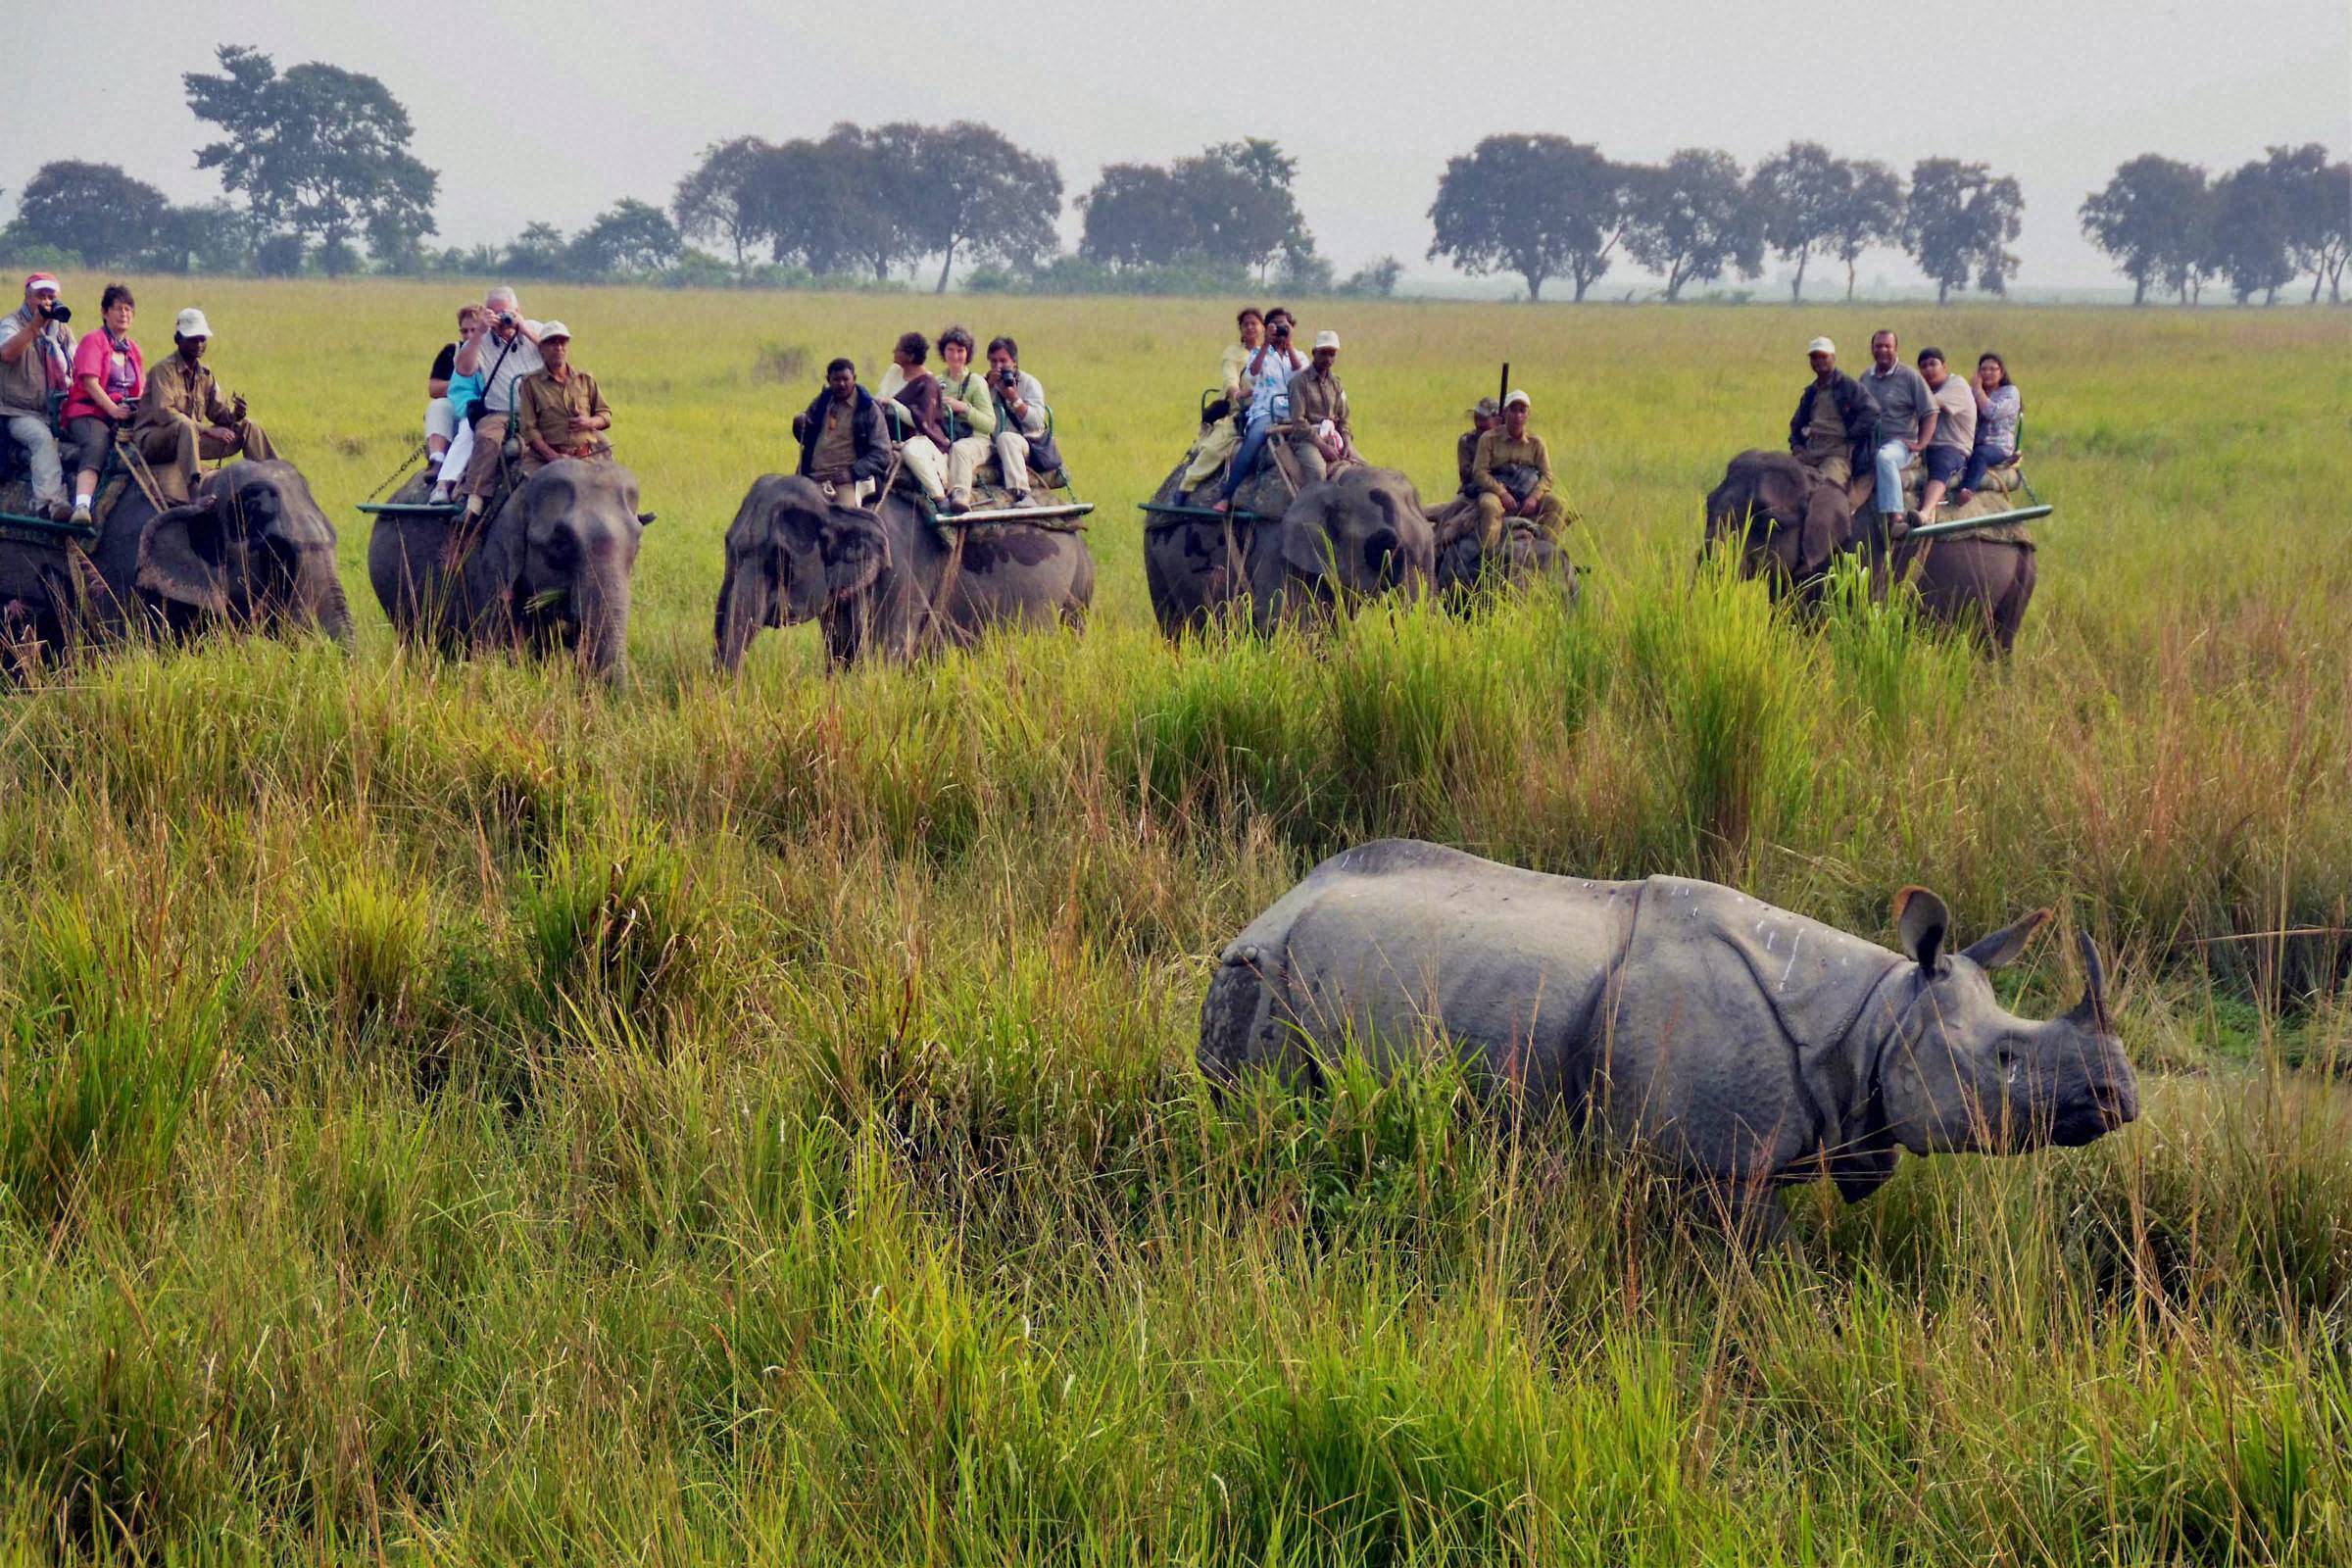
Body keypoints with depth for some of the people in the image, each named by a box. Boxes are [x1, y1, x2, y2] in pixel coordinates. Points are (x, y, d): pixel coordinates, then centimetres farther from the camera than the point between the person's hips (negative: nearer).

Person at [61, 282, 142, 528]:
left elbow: (140, 390, 24)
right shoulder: (93, 341, 4)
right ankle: (82, 506, -54)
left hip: (124, 416, 6)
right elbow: (90, 383, -9)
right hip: (89, 413, -6)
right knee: (96, 447, -36)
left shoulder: (132, 349, 24)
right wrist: (113, 410, -18)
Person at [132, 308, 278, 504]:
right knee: (186, 426, -41)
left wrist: (234, 416, -14)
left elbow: (219, 412, 12)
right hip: (152, 440, -8)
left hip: (191, 439, 8)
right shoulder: (164, 370, -12)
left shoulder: (205, 373, 11)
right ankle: (195, 491, -55)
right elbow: (163, 413, -23)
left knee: (247, 427, 3)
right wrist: (208, 430, -28)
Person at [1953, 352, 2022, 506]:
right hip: (1971, 445, 4)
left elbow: (1992, 412, -10)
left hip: (1999, 447, -4)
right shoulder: (1971, 392, 25)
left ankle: (1967, 491, -65)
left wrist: (1978, 389, -1)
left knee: (1979, 454, -40)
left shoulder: (2010, 392, 9)